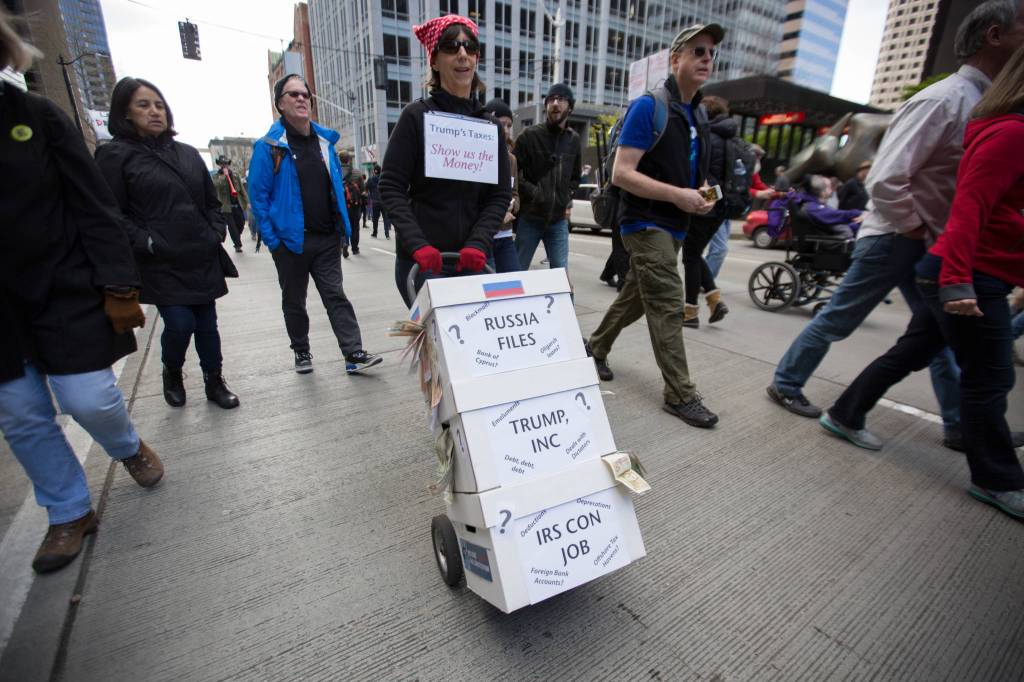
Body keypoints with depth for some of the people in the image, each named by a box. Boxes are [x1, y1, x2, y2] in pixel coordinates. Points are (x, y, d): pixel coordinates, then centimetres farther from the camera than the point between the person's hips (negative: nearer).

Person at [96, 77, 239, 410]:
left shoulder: (188, 153, 14)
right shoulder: (115, 155, -1)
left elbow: (212, 201, 19)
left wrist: (217, 232, 5)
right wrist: (146, 243, -16)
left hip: (203, 258, 4)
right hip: (162, 264, -4)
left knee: (207, 323, 8)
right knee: (180, 323, -9)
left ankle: (214, 383, 22)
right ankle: (172, 375, 21)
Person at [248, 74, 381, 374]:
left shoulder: (325, 141, 8)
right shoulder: (269, 146, -6)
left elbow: (337, 186, 14)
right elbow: (258, 195, -6)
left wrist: (342, 226, 7)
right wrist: (272, 240, -11)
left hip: (327, 239, 3)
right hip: (291, 240, -3)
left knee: (335, 295, 1)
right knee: (294, 300, 11)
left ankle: (353, 353, 0)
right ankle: (301, 352, 26)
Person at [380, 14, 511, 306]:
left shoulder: (490, 126, 11)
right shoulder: (417, 116, 1)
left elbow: (501, 194, 5)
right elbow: (391, 187, -4)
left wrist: (478, 243, -12)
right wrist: (417, 245, -17)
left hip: (474, 259, 4)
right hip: (422, 260, -3)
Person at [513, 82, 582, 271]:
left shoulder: (574, 139, 11)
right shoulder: (529, 135, -2)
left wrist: (568, 198, 8)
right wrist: (532, 193, -14)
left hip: (559, 220, 3)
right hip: (529, 218, -3)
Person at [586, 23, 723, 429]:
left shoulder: (698, 115, 16)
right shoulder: (648, 107, -10)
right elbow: (621, 174, -17)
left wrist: (702, 196, 3)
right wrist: (677, 195, -21)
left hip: (673, 226, 9)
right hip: (647, 224, -9)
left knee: (635, 298, 16)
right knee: (668, 309, -10)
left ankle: (595, 348, 35)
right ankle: (680, 396, -1)